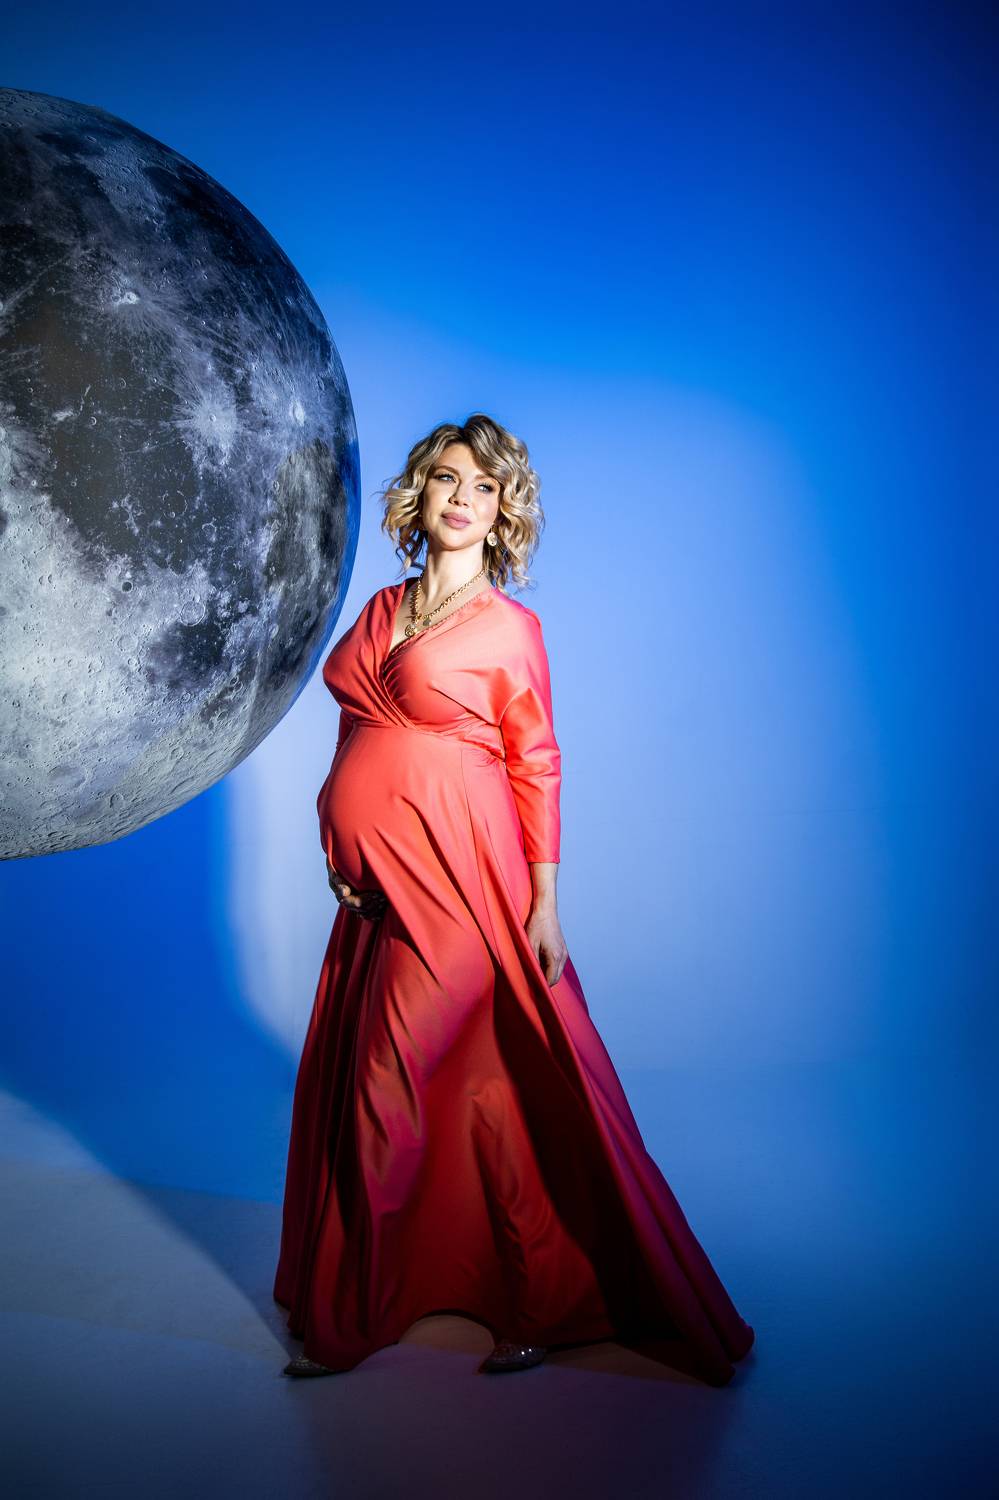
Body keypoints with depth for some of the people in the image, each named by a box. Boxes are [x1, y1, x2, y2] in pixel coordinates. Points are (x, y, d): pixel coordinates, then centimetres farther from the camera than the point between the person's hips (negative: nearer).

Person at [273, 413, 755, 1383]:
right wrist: (340, 852, 10)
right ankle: (535, 1300, 31)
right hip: (377, 886, 6)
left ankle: (354, 1316, 22)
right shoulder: (382, 609, 13)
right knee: (474, 1082, 12)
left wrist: (544, 904, -6)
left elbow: (536, 767, -3)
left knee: (386, 1086, 0)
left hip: (455, 882, -6)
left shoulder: (508, 626, -3)